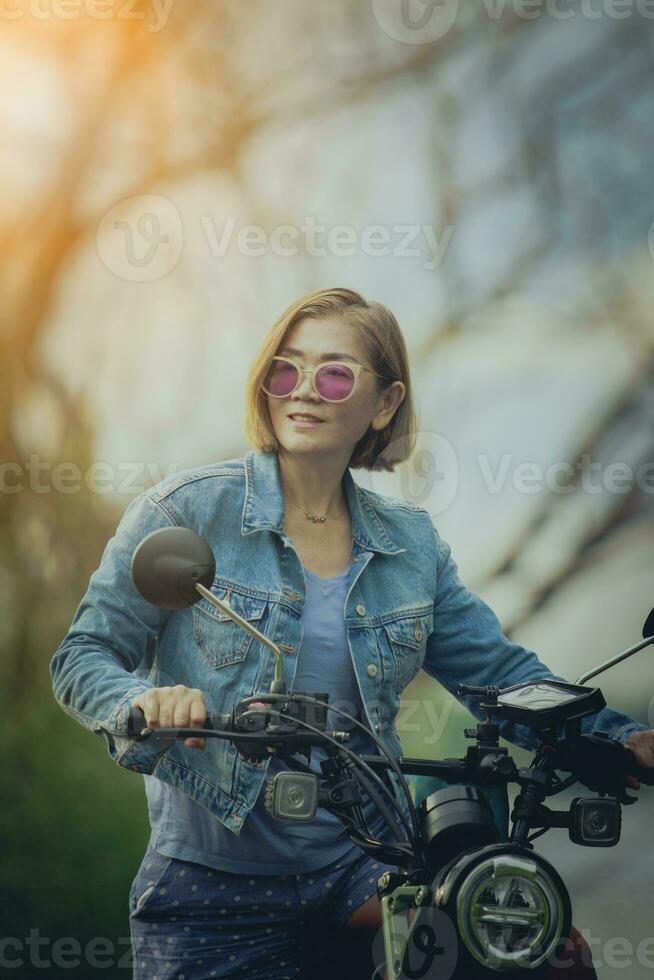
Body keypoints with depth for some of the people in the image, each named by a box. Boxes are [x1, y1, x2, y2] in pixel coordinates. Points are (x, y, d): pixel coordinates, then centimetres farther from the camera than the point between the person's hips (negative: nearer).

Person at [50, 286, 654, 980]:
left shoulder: (410, 543, 9)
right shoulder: (187, 510, -3)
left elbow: (500, 673, 10)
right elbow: (82, 658, -4)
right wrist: (147, 701, -27)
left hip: (363, 867, 2)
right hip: (216, 879, -2)